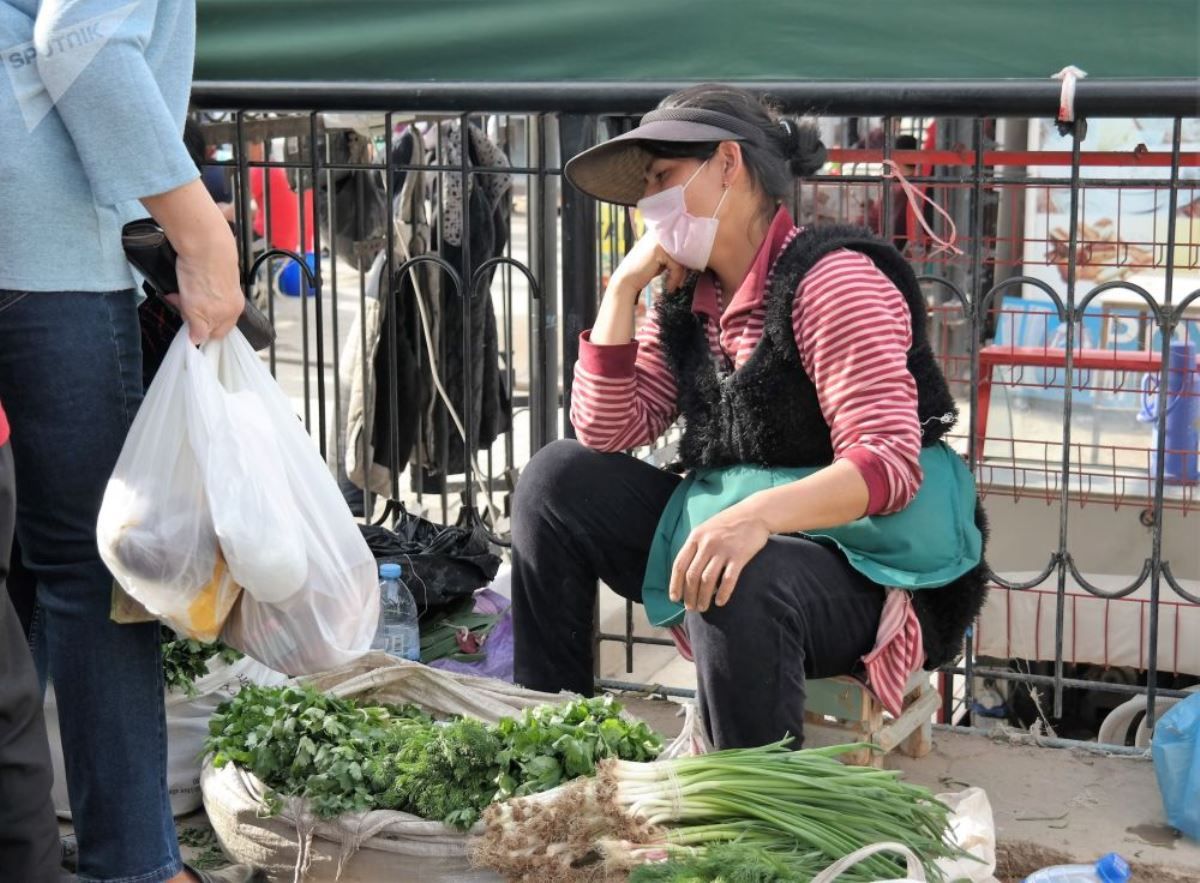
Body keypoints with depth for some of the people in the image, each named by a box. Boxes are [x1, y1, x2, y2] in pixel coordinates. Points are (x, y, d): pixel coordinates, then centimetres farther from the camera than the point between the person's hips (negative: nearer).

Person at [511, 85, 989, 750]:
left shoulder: (831, 281, -16)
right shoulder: (688, 302, 9)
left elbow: (889, 463, -25)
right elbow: (606, 432, 5)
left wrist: (757, 515, -42)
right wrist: (623, 288, -2)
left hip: (868, 569, -8)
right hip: (725, 536, 8)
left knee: (741, 590, -39)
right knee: (558, 479, -1)